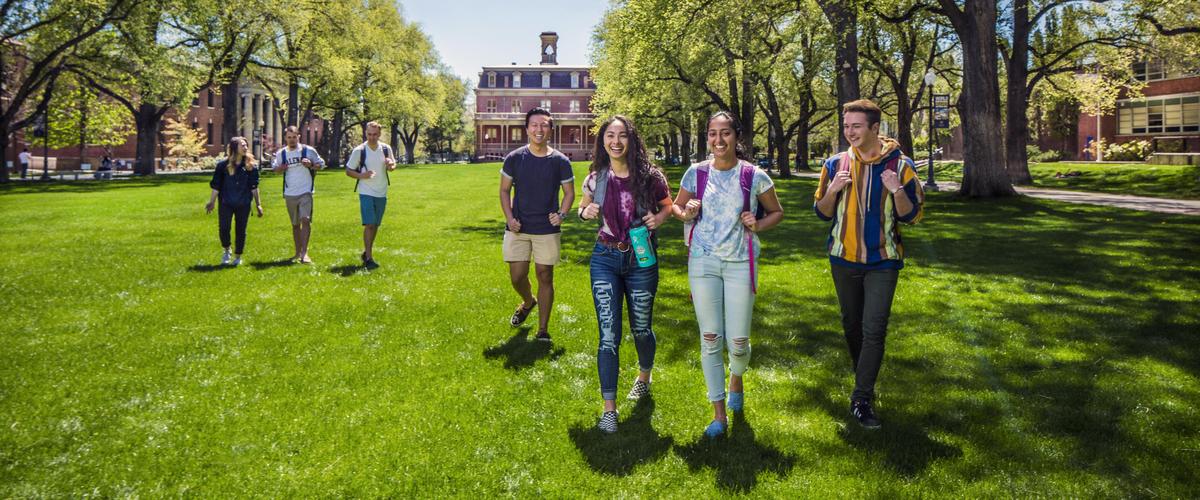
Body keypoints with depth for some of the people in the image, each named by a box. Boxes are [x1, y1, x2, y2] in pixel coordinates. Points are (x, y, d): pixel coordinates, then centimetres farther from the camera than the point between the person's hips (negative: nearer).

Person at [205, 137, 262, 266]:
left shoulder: (250, 165, 2)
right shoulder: (223, 165, -3)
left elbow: (253, 186, 5)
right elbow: (216, 186, 2)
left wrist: (258, 204, 4)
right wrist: (211, 202, 3)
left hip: (244, 204, 1)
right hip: (226, 203, -1)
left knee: (241, 231, 6)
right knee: (223, 228, -8)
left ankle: (238, 257, 21)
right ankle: (227, 250, 20)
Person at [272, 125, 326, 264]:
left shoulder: (308, 150, -2)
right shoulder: (281, 153, 6)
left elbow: (321, 164, 4)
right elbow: (275, 168, 17)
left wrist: (311, 165, -16)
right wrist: (280, 168, -6)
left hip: (305, 192, -4)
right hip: (289, 194, 4)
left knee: (305, 220, -19)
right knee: (295, 224, 13)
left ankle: (304, 252, -19)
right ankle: (298, 252, 24)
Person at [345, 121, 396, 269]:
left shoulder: (386, 149, 2)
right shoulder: (359, 151, -7)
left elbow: (393, 165, 16)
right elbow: (348, 170, -1)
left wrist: (391, 165, -9)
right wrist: (362, 175, -20)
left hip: (382, 193, 4)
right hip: (366, 193, -4)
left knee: (375, 225, 12)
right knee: (369, 225, -13)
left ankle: (366, 252, 29)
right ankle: (369, 258, -11)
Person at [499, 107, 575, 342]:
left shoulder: (560, 161, -3)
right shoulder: (514, 158, -2)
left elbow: (569, 193, 5)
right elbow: (504, 191, 6)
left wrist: (561, 214, -13)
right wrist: (509, 217, -8)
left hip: (548, 230, -1)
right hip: (518, 228, 1)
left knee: (545, 277, 3)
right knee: (517, 276, 4)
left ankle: (543, 330, 15)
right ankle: (528, 302, 39)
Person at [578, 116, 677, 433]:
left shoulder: (650, 176, -7)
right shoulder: (596, 178, -2)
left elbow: (669, 205, 8)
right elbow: (583, 208, 15)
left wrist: (660, 217, -14)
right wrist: (586, 212, -9)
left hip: (641, 259, 0)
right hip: (605, 259, 0)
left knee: (641, 329, 16)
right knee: (608, 334, -5)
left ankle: (644, 377, 48)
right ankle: (609, 408, 3)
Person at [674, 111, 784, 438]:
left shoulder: (754, 176, -3)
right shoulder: (696, 173, 1)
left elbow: (776, 212, 10)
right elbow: (677, 206, 15)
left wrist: (758, 225, -10)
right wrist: (687, 214, -8)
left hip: (740, 263, -1)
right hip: (703, 263, 1)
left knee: (738, 342, -1)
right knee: (710, 339, 3)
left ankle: (736, 378, 37)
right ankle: (719, 414, 16)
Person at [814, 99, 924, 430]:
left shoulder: (899, 165, -5)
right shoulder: (836, 164, 1)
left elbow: (911, 216, -4)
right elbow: (822, 213, 4)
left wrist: (898, 191, -23)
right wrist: (833, 189, -15)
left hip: (882, 261, -3)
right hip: (844, 259, 3)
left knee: (874, 330, -8)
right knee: (852, 325, 15)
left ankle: (862, 399, -1)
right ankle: (863, 378, 36)